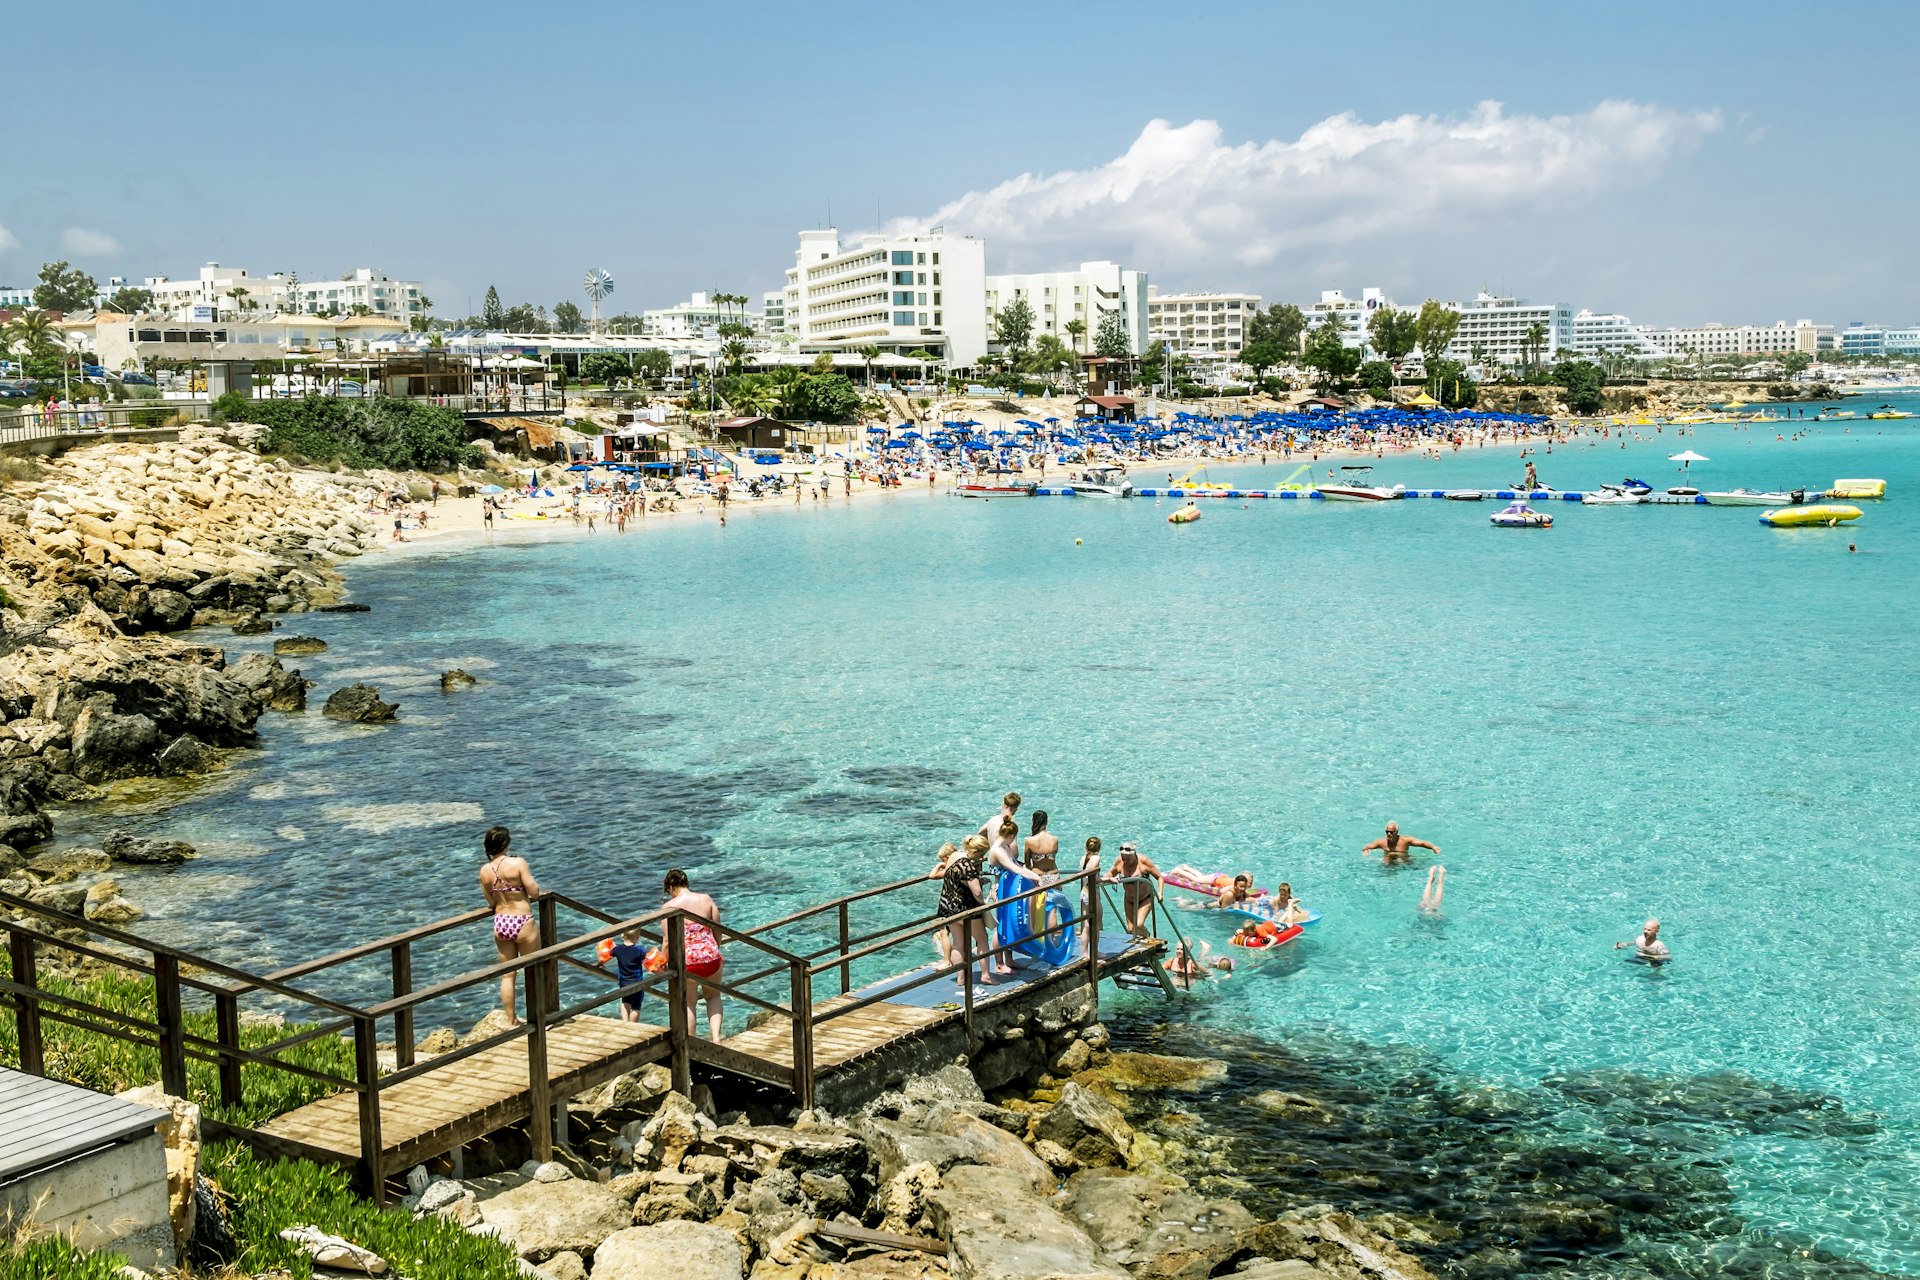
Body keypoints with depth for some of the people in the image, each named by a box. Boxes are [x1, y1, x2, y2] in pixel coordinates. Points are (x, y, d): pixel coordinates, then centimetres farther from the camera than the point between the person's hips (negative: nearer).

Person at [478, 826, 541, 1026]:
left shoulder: (484, 871, -1)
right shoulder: (518, 863, -16)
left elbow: (491, 902, 6)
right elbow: (534, 892, -14)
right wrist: (530, 879, 6)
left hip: (500, 924, 5)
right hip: (523, 923, -5)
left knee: (507, 975, 15)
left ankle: (511, 1021, 24)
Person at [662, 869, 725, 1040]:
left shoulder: (669, 907, -5)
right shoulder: (706, 899, 3)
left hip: (686, 961, -3)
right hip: (711, 958, 3)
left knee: (688, 1004, 17)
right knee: (713, 996, 27)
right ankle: (716, 1037, 11)